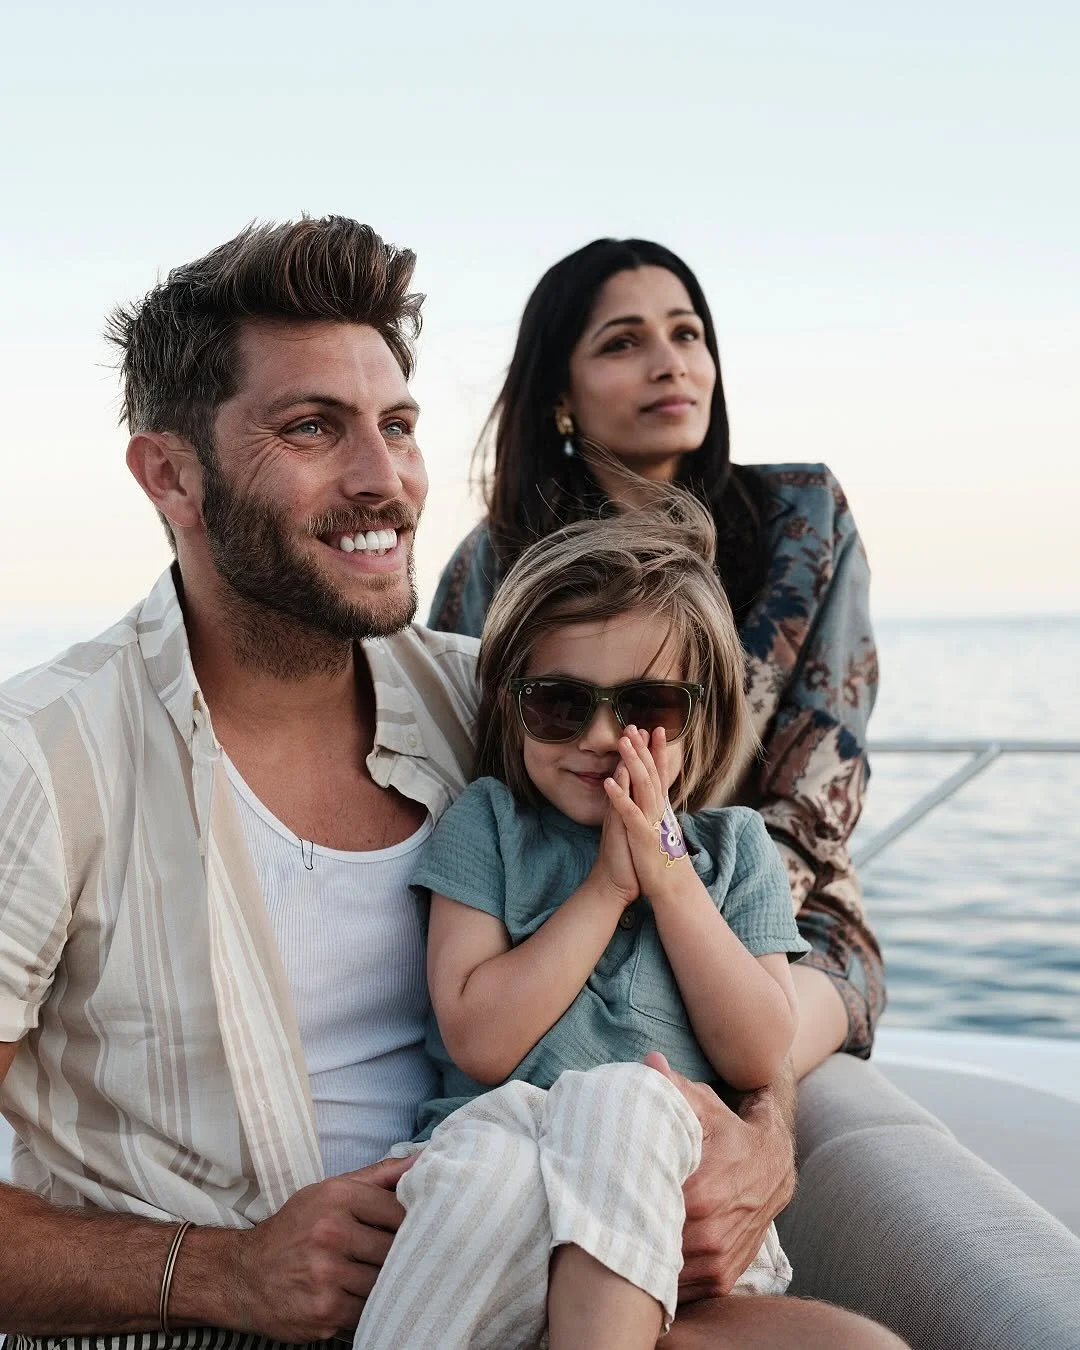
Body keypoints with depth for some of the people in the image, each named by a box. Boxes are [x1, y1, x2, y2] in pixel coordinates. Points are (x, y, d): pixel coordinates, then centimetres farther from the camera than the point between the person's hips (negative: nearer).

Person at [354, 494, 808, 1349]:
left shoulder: (734, 849, 14)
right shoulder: (487, 824, 8)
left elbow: (759, 1058, 1)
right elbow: (480, 1042, -4)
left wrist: (666, 874, -4)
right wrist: (607, 886, -6)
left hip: (683, 1196, 1)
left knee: (619, 1097, -33)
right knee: (497, 1129, -37)